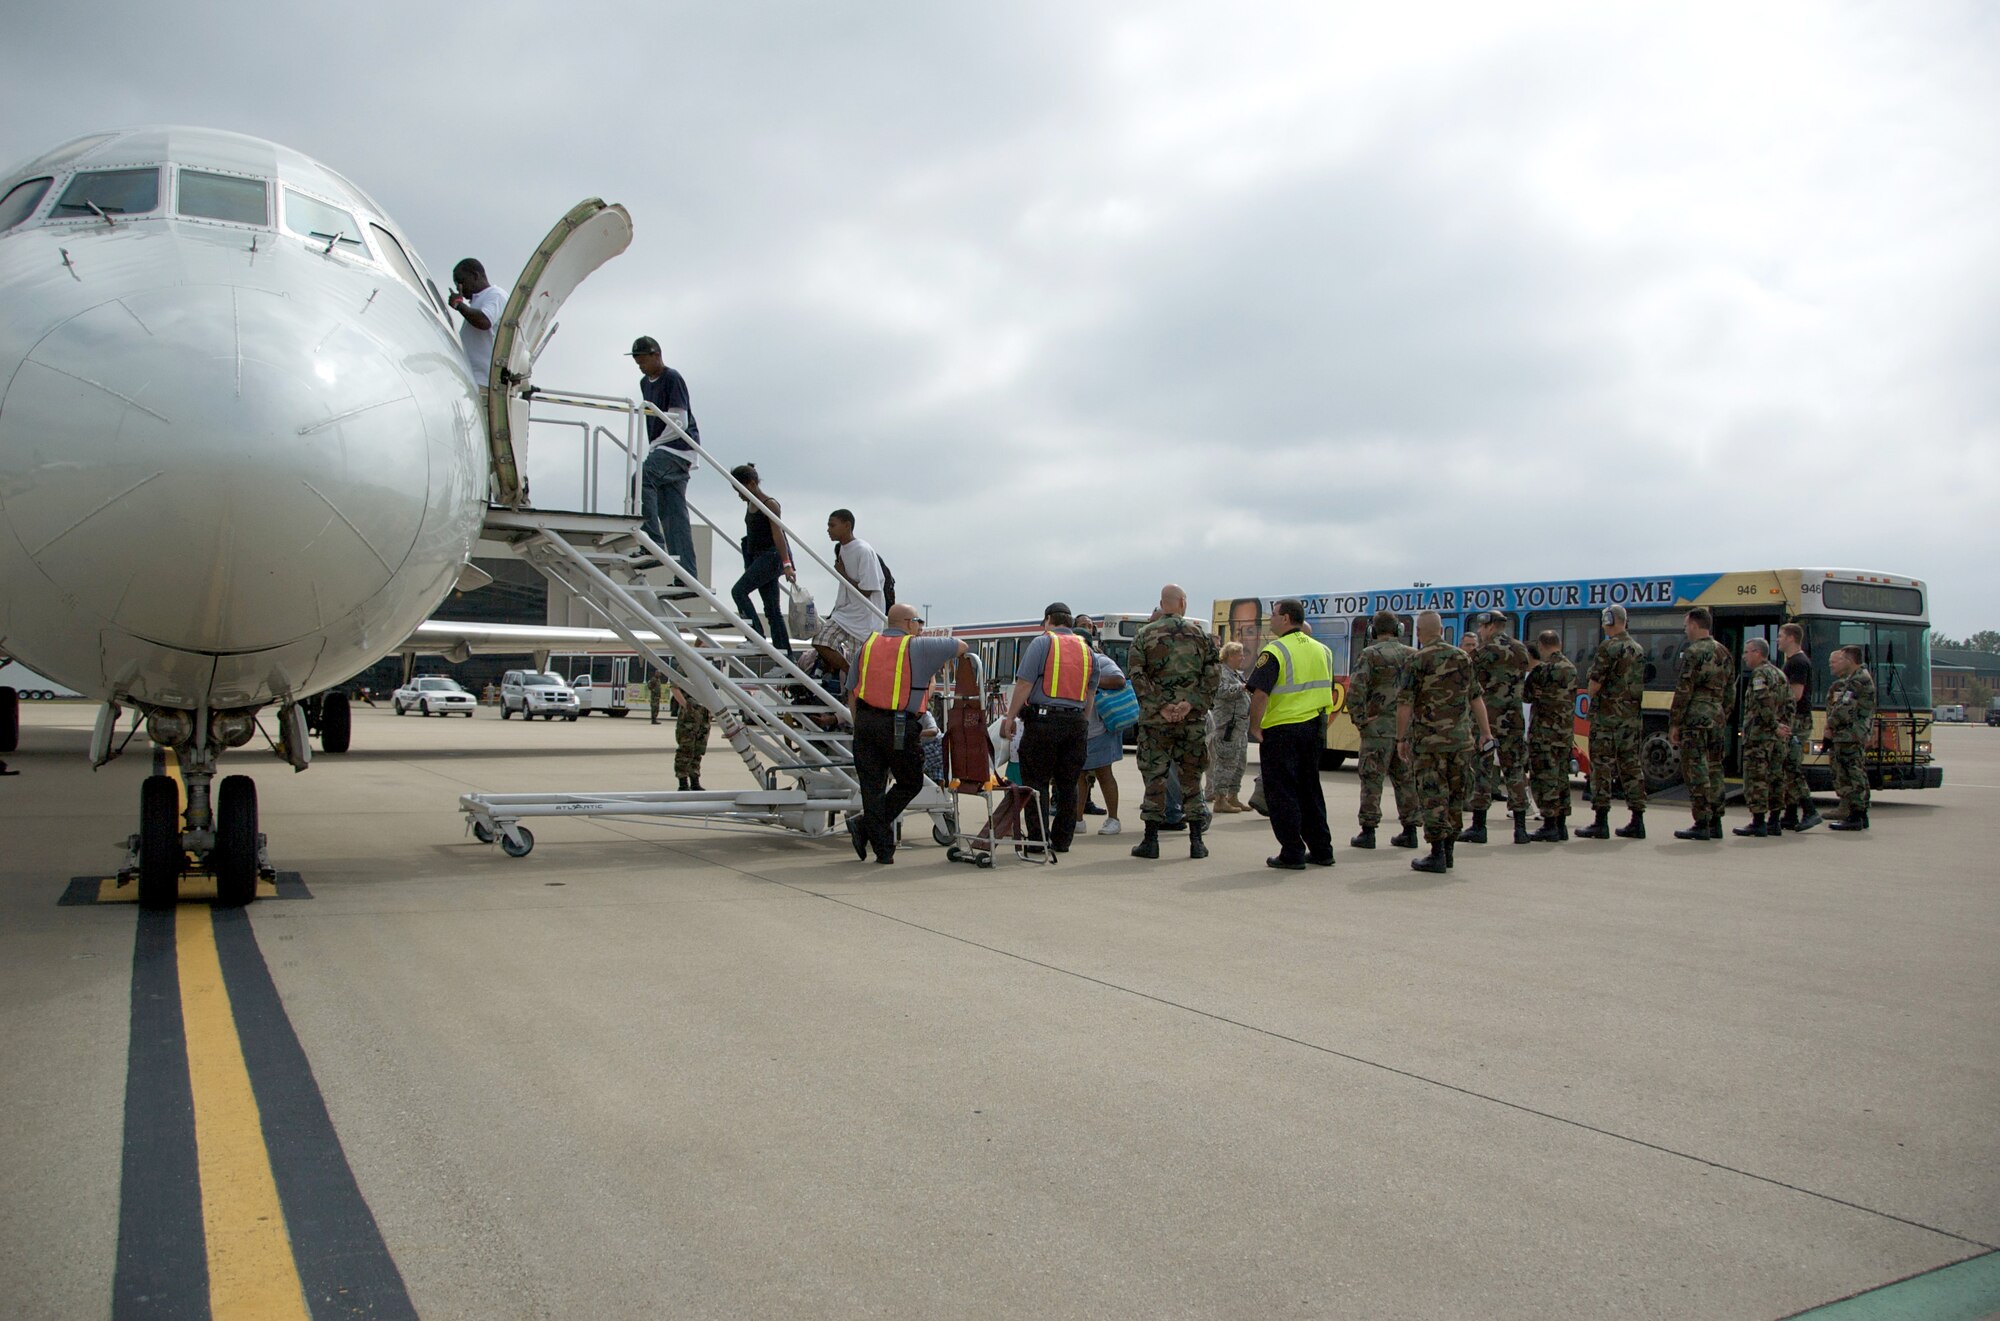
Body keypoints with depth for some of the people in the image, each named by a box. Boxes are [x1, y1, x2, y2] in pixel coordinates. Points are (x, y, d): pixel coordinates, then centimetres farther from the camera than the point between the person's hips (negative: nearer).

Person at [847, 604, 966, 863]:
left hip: (865, 722, 5)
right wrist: (947, 659, 28)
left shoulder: (866, 645, 12)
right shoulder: (919, 647, -1)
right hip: (901, 728, -5)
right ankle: (864, 826, 1)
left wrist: (860, 724, 17)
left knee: (872, 787, 8)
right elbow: (961, 646, 8)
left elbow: (851, 691, 11)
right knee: (910, 783, 11)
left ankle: (883, 849, 6)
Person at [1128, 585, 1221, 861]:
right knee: (1191, 777, 9)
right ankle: (1196, 841, 10)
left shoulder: (1144, 636, 3)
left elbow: (1137, 676, -8)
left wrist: (1160, 706, -9)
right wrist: (1191, 703, -9)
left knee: (1154, 777, 4)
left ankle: (1150, 841, 4)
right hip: (1193, 718, 1)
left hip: (1155, 718, -1)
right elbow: (1213, 675, -3)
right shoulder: (1199, 633, 5)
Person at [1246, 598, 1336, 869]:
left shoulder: (1276, 651, -14)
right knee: (1310, 790, 16)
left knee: (1281, 793, 1)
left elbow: (1260, 694, -22)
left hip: (1281, 731, -7)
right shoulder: (1321, 650, 10)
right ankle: (1321, 850, 21)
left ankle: (1292, 854, 2)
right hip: (1313, 729, 7)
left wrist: (1255, 727, -11)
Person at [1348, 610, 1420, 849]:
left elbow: (1355, 690, -16)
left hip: (1378, 725, -5)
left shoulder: (1370, 655, -7)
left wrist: (1359, 719, -8)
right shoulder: (1414, 655, 9)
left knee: (1372, 778, 0)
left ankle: (1368, 831, 0)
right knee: (1406, 778, 12)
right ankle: (1410, 831, 15)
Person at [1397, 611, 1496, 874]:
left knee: (1433, 795, -2)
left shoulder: (1418, 660, -8)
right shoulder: (1463, 658, 9)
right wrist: (1485, 732, 18)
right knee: (1454, 794, 13)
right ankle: (1448, 850, 21)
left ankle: (1437, 855, -3)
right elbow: (1476, 698, 13)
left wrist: (1401, 738, -4)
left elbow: (1405, 703, -11)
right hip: (1460, 738, 5)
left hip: (1429, 739, -5)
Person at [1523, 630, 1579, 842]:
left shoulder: (1543, 670, -13)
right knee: (1561, 778, 12)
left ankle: (1549, 827, -5)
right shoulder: (1571, 669, 11)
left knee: (1544, 779, -4)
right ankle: (1561, 825, 16)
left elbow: (1527, 695, -3)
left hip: (1544, 731, -8)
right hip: (1566, 732, 8)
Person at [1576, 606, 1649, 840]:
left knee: (1602, 766, -4)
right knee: (1631, 765, 10)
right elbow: (1641, 683, 15)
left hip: (1607, 715, -7)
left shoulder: (1608, 647, -12)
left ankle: (1601, 822, -6)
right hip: (1633, 715, 7)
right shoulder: (1639, 650, 13)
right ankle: (1637, 821, 11)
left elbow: (1595, 681, -12)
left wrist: (1592, 702, 5)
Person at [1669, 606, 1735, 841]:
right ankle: (1715, 823, 15)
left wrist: (1674, 724, -9)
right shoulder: (1723, 653, 14)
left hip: (1695, 718, -8)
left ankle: (1701, 825, -6)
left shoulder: (1693, 652, -10)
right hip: (1716, 718, 8)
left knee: (1696, 771, -5)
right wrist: (1723, 720, 23)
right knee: (1714, 770, 12)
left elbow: (1684, 691, -13)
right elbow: (1730, 693, 17)